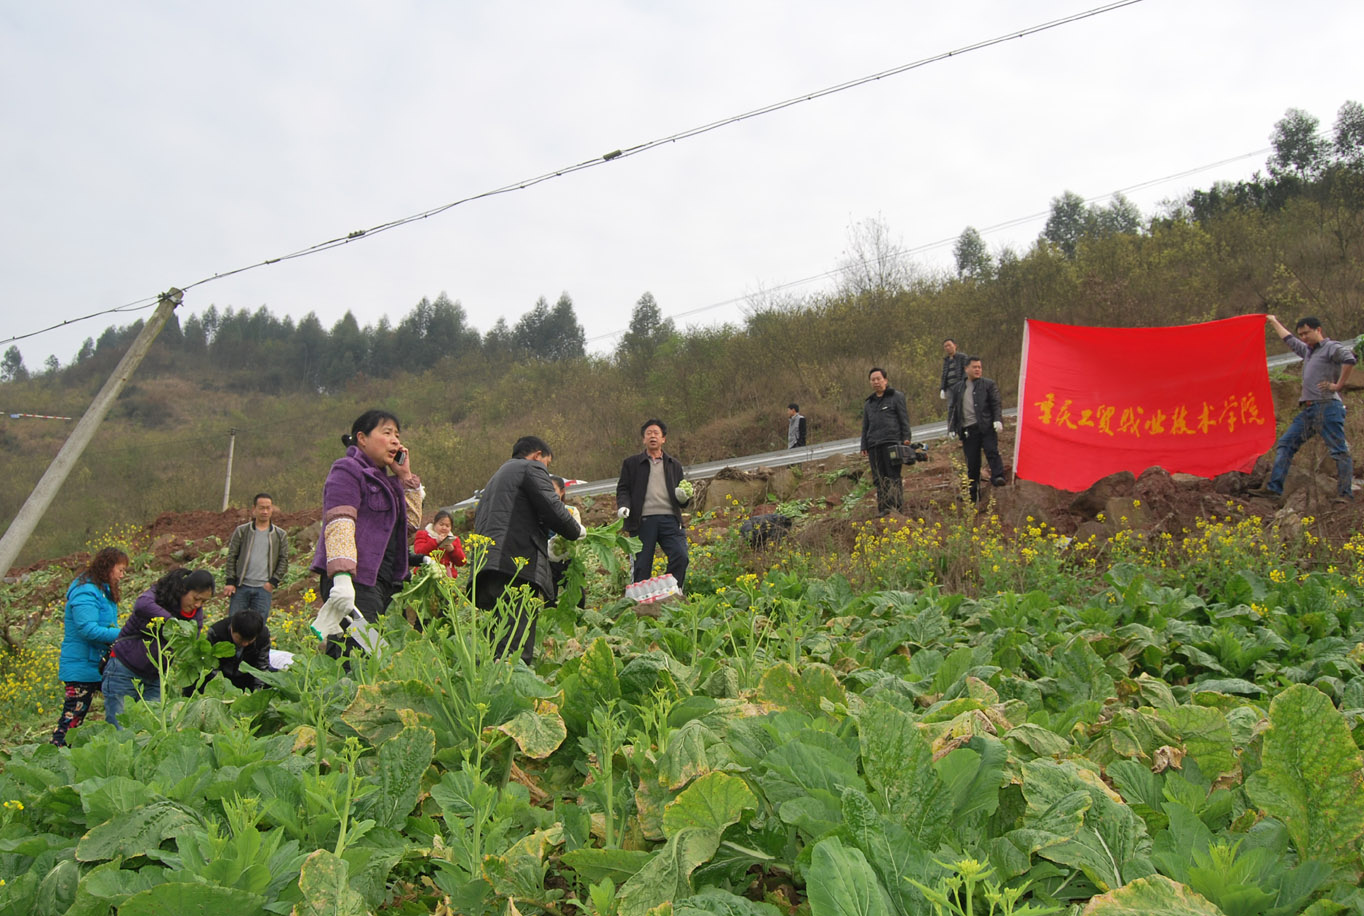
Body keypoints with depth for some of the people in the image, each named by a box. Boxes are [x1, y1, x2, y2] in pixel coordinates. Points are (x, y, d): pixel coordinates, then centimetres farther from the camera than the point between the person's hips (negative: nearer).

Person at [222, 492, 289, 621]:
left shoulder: (280, 535, 10)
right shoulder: (241, 531, 7)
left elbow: (284, 560, 9)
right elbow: (231, 557, 7)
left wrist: (273, 581, -2)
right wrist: (230, 582, -1)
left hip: (264, 588, 0)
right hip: (241, 586, 0)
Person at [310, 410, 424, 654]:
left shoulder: (385, 478, 25)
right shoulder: (347, 470, 0)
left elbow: (412, 522, 24)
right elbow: (339, 525, -13)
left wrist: (406, 476, 17)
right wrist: (342, 576, -26)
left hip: (381, 582, 8)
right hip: (354, 580, -8)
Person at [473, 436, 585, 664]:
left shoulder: (496, 476, 35)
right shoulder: (532, 468, 8)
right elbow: (553, 510, -5)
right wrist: (577, 531, 15)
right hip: (518, 565, -9)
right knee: (517, 653, -17)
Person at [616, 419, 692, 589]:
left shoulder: (674, 465, 21)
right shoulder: (631, 463, 15)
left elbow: (682, 502, 22)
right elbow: (623, 489, 9)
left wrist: (683, 497, -2)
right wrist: (623, 505, -12)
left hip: (669, 519, 2)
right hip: (643, 520, -1)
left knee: (680, 557, -15)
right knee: (642, 566, -2)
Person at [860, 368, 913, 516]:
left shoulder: (896, 397, 8)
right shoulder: (868, 403, 24)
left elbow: (904, 419, 3)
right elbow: (865, 427, 25)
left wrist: (906, 438, -7)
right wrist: (864, 446, 16)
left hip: (891, 442, -5)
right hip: (874, 446, 5)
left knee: (893, 475, -8)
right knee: (878, 478, 1)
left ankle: (897, 506, -8)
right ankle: (883, 508, 2)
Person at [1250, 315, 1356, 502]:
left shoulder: (1332, 347, -1)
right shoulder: (1308, 351, 24)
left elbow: (1350, 359, -21)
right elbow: (1289, 340, 42)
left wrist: (1338, 385, -18)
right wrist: (1274, 322, 53)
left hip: (1327, 407, -9)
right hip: (1308, 409, 9)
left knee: (1339, 451, -9)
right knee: (1286, 443, 4)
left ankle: (1345, 493, -12)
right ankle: (1274, 488, 1)